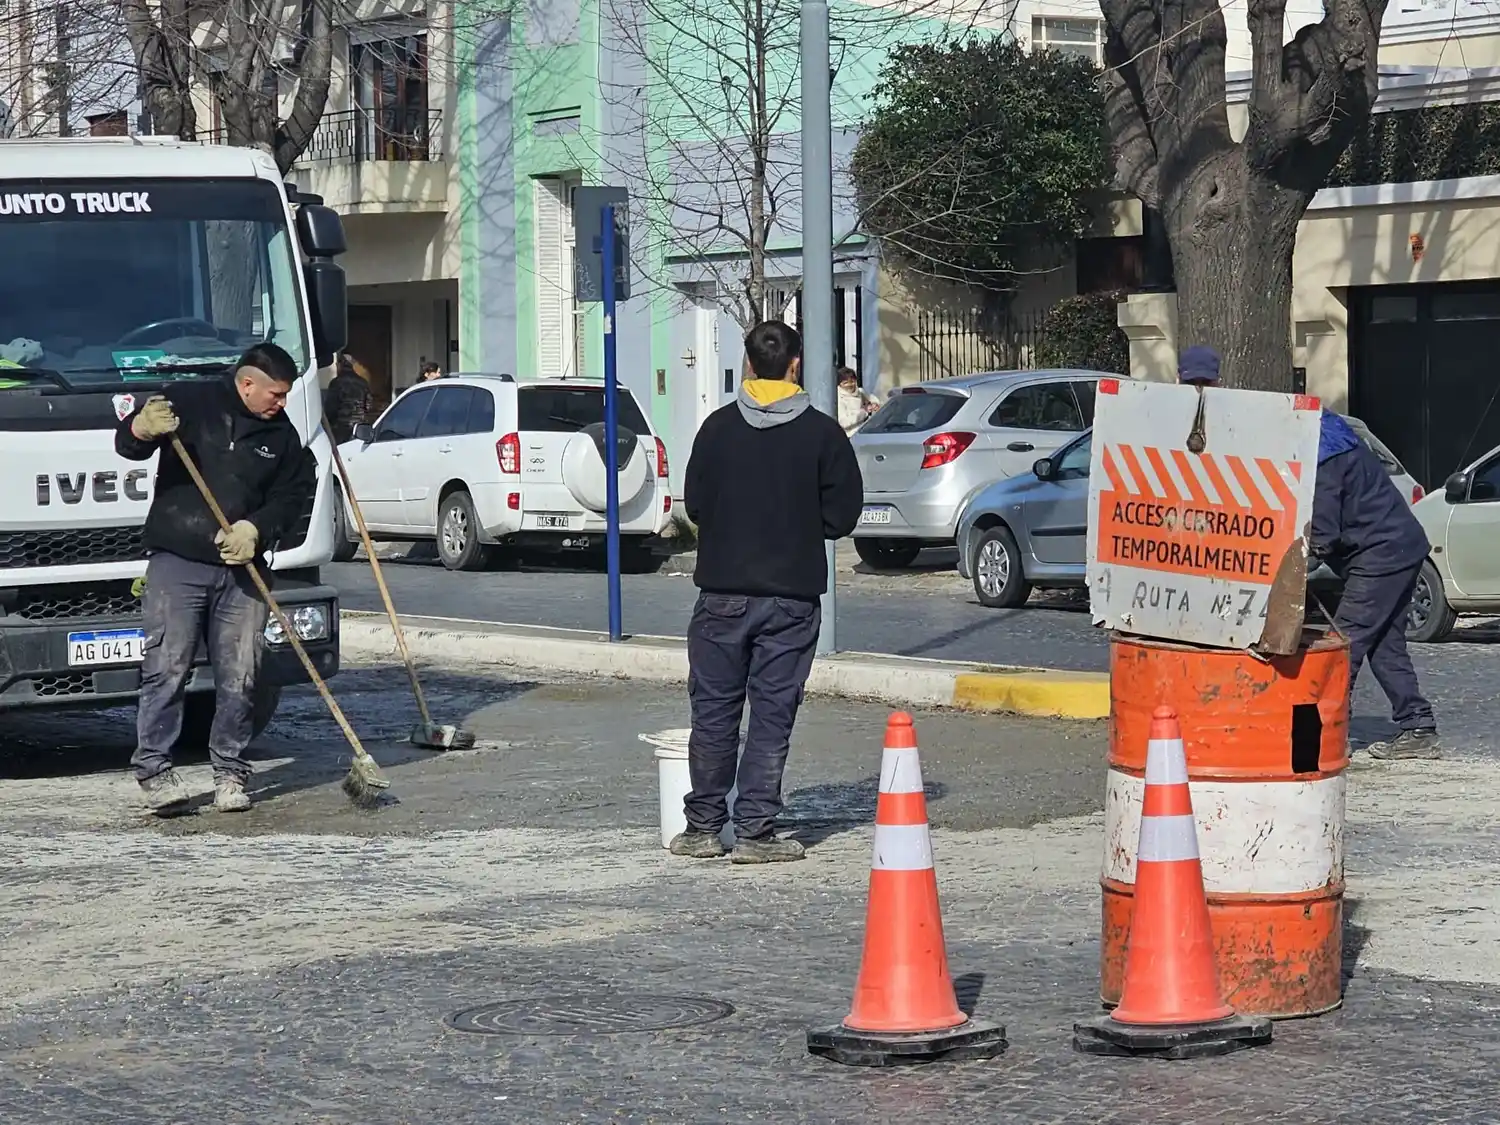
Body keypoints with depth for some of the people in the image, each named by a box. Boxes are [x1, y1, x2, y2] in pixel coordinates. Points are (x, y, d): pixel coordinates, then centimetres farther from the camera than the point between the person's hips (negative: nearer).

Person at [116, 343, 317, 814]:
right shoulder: (189, 402, 0)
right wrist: (143, 429, -29)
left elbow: (292, 495, 11)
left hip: (241, 570, 4)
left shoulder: (281, 434, 13)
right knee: (166, 669, -8)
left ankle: (230, 773, 10)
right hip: (176, 563, -4)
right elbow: (126, 443, -4)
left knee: (239, 677, 2)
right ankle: (153, 769, -6)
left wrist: (255, 528, -9)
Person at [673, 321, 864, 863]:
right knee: (772, 714, 3)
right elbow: (841, 516, -3)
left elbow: (694, 504, 4)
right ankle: (755, 833, 2)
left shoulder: (718, 427, -1)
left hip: (722, 592, 1)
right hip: (791, 597, -1)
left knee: (714, 710, 9)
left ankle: (702, 828, 13)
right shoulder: (822, 433, -5)